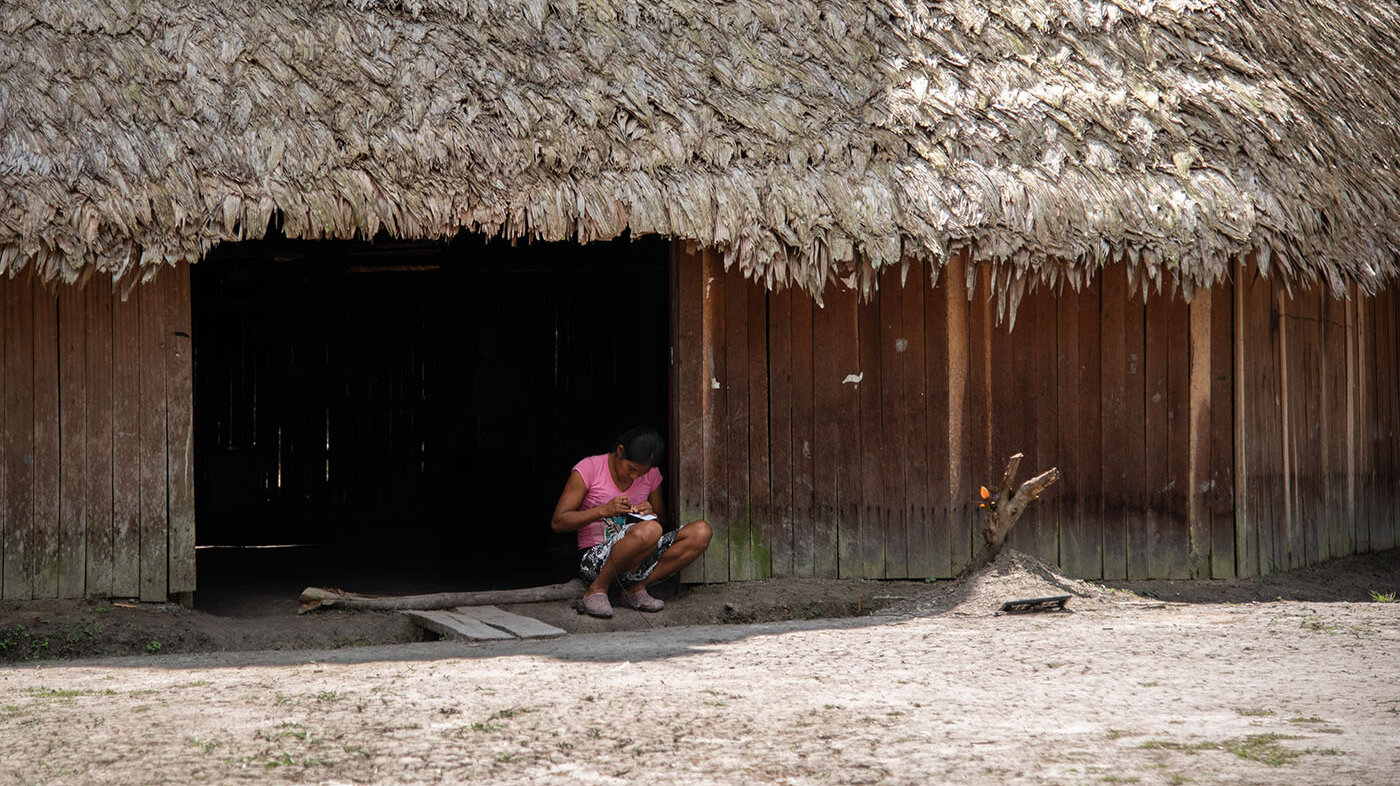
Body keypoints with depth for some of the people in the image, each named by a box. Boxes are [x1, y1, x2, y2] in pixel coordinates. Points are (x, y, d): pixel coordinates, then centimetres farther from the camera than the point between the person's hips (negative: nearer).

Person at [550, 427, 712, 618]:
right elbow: (557, 523, -8)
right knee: (649, 531, -38)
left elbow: (662, 522, 20)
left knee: (701, 532, -16)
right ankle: (598, 589, -18)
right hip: (595, 558, -6)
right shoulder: (588, 469, -5)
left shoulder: (651, 475, 10)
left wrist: (652, 514, -5)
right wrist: (604, 510, -20)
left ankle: (636, 588, -14)